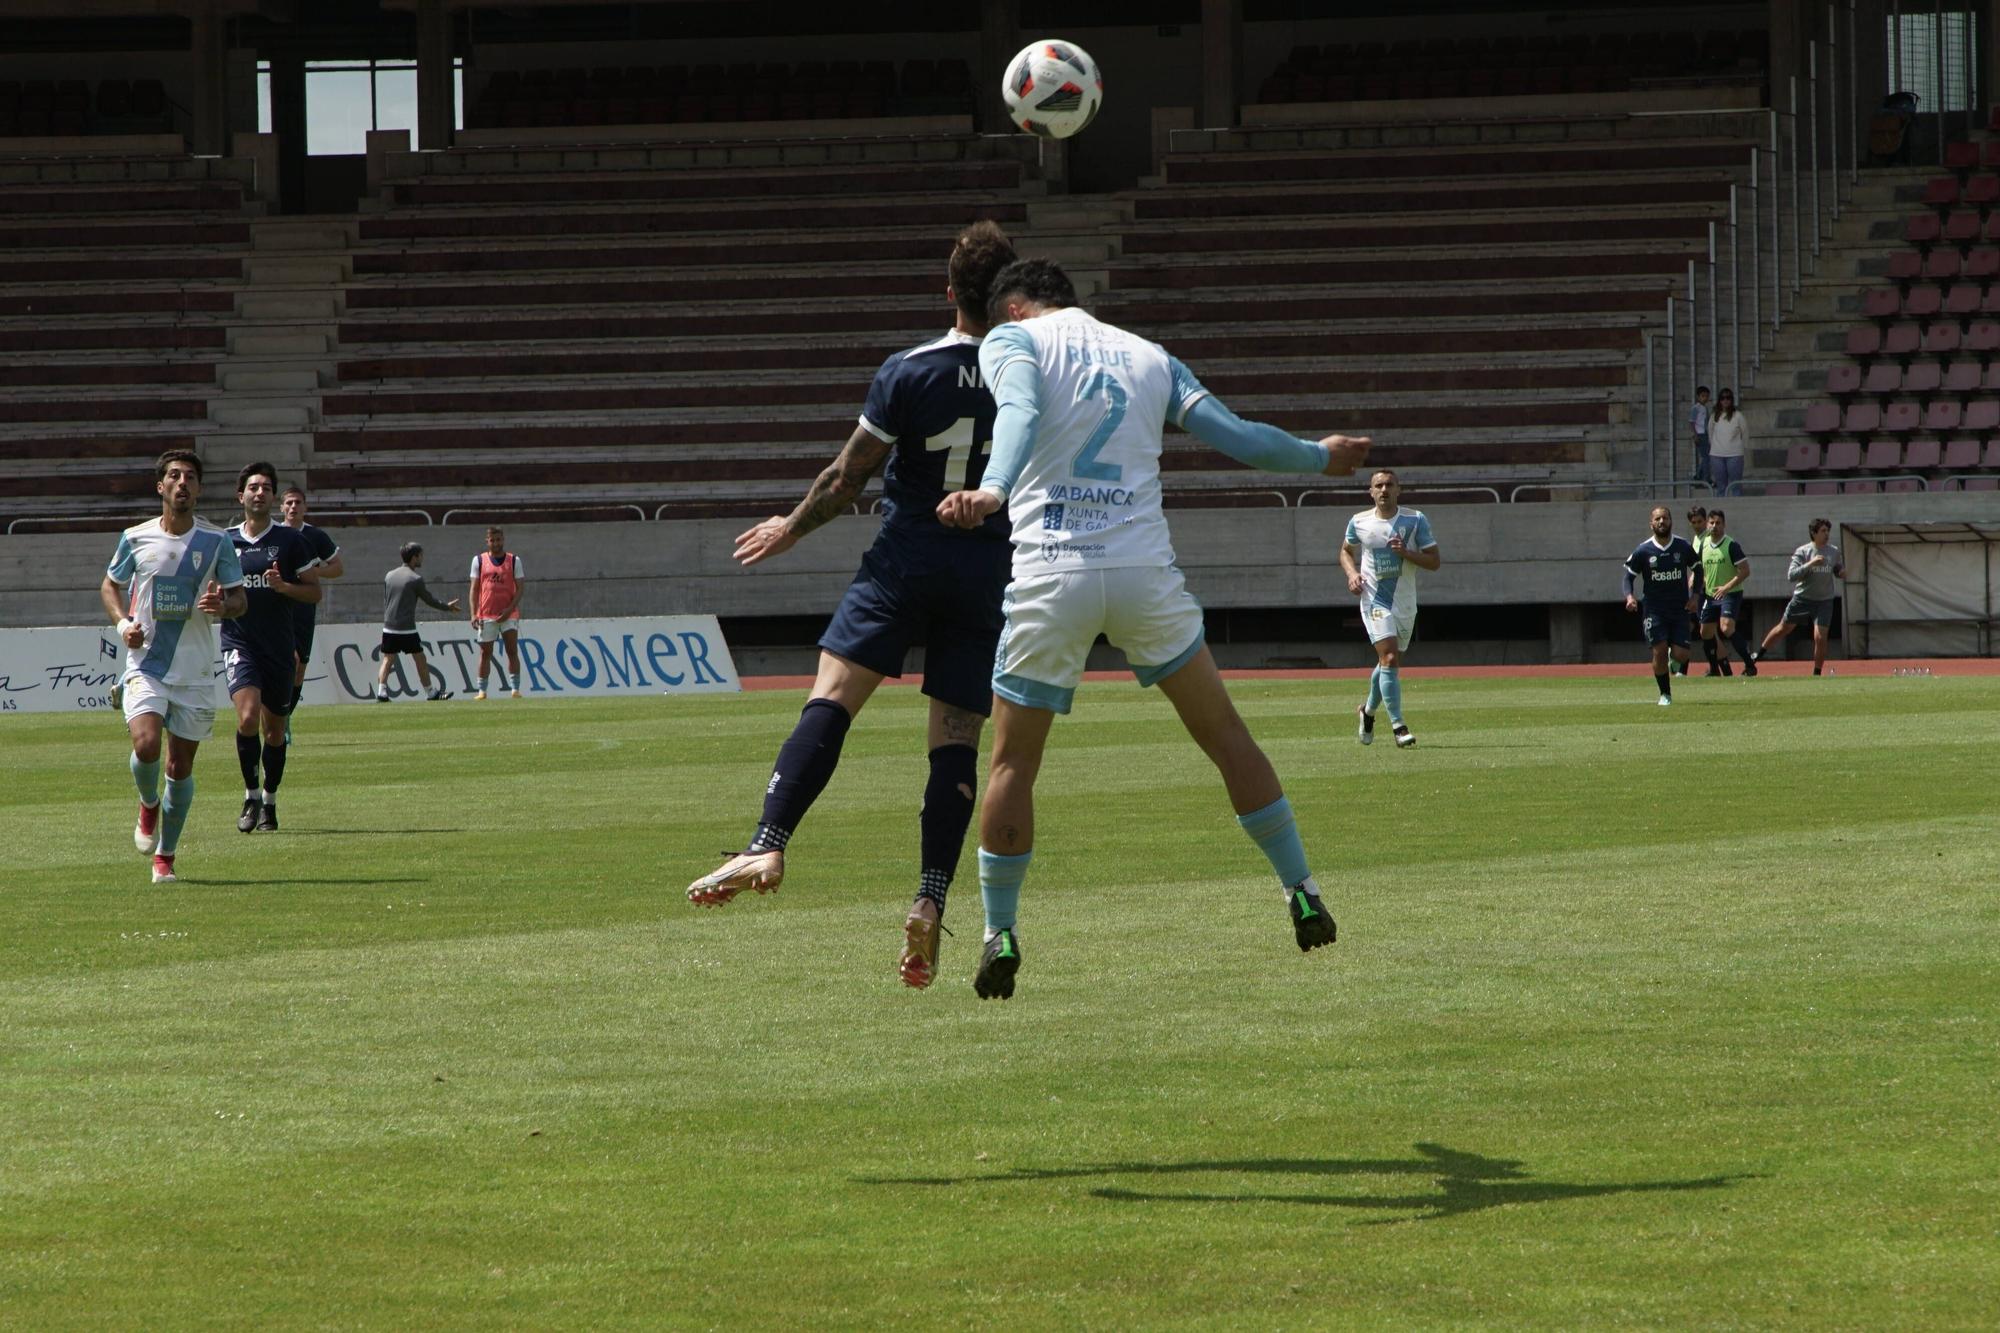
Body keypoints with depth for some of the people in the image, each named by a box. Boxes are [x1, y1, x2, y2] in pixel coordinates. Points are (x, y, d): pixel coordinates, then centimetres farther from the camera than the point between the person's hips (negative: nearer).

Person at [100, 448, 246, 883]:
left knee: (181, 766, 3)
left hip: (195, 671, 1)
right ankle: (148, 804, 11)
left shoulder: (216, 541, -1)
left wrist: (223, 605, -18)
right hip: (146, 664, -1)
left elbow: (240, 598, 6)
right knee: (145, 744, -23)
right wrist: (123, 622, -4)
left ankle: (164, 855, 20)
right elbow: (110, 585, 15)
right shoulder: (135, 538, 0)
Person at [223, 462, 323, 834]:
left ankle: (269, 800, 27)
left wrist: (284, 586, -16)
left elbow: (314, 591, 2)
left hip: (279, 646, 0)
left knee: (274, 728, 8)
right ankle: (251, 796, -6)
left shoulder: (290, 541, 1)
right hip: (239, 644, 0)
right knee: (248, 716, -21)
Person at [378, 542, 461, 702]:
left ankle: (381, 693, -9)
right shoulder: (415, 579, -9)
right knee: (420, 659, 6)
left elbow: (385, 601, 15)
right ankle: (431, 693, 14)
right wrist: (447, 606, 16)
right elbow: (429, 600, 0)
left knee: (387, 660, 5)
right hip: (407, 629, -5)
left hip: (389, 627, 5)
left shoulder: (389, 576, 9)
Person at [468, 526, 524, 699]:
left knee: (513, 651, -7)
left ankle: (516, 689, -6)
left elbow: (519, 589, 1)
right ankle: (482, 690, 6)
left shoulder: (514, 560, 5)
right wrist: (474, 614, -6)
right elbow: (474, 589, 5)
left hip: (508, 614, -1)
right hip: (486, 615, 1)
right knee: (485, 653, 2)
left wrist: (510, 609, -13)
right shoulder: (479, 560, 7)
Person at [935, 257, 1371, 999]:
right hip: (1144, 571, 3)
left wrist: (991, 490, -35)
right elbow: (1237, 437, 17)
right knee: (1223, 734, 15)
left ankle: (999, 937, 5)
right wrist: (1320, 457, 36)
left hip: (1050, 576, -3)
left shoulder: (1012, 339, 6)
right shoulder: (1148, 358, 17)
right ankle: (1303, 897, 16)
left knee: (1012, 762, 8)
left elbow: (1018, 412, -17)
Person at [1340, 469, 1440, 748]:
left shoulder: (1415, 521, -2)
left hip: (1405, 603, 2)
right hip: (1375, 600, -2)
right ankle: (1398, 726, -20)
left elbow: (1434, 560, -2)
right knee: (1389, 658, -19)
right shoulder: (1359, 522, 0)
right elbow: (1346, 550, 18)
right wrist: (1352, 573, -2)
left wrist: (1406, 552, -19)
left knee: (1389, 661, 15)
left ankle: (1368, 710, 42)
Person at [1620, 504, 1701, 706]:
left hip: (1680, 608, 1)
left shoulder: (1683, 547, 0)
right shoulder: (1643, 551, -4)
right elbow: (1628, 576, 3)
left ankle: (1676, 664, 32)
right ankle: (1665, 694, 4)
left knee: (1681, 655, -7)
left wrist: (1694, 596, 3)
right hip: (1654, 609, -1)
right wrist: (1630, 596, -17)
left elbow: (1697, 569, 14)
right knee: (1659, 650, -12)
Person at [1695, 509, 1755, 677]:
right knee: (1706, 632, 8)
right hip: (1710, 595, 7)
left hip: (1730, 594, -7)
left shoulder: (1731, 545, -11)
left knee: (1727, 628, -25)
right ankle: (1715, 669, 25)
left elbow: (1745, 571, -15)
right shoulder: (1703, 545, 7)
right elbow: (1700, 570, 22)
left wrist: (1727, 587, -22)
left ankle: (1749, 665, -19)